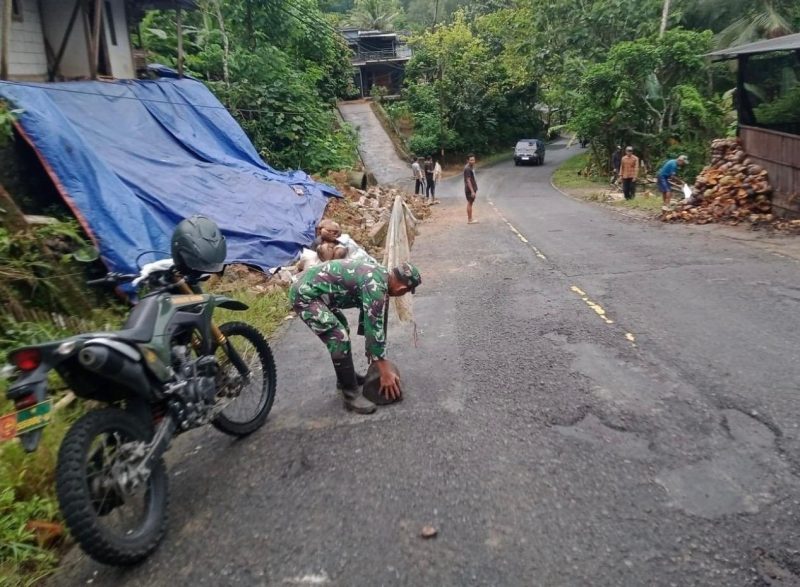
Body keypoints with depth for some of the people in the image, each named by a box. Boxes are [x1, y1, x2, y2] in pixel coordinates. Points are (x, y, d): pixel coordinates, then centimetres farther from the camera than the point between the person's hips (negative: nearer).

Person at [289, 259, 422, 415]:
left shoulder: (380, 274, 8)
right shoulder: (375, 285, -22)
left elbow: (369, 320, 21)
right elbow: (374, 327, -23)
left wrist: (371, 353, 29)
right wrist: (385, 373, -17)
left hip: (310, 289, 11)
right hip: (305, 295, -11)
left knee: (340, 330, 24)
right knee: (339, 339, -15)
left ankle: (347, 377, 37)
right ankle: (351, 395, -3)